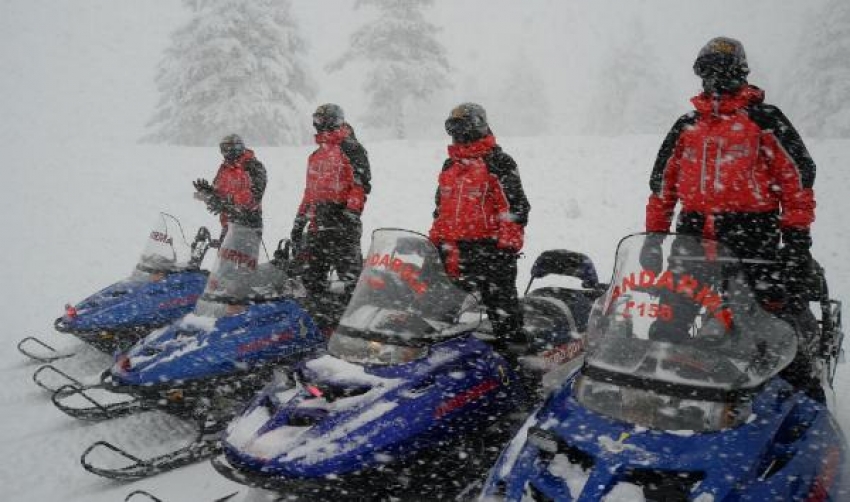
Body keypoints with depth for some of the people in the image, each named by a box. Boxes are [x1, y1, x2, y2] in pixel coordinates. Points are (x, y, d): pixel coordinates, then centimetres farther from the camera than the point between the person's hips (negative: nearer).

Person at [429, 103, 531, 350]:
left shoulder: (498, 163, -6)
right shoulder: (449, 165, 17)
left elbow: (516, 205, -11)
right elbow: (441, 207, 24)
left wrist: (507, 246, -17)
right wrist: (435, 241, 18)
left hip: (490, 246, -7)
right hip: (453, 249, 7)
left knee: (500, 304, -2)